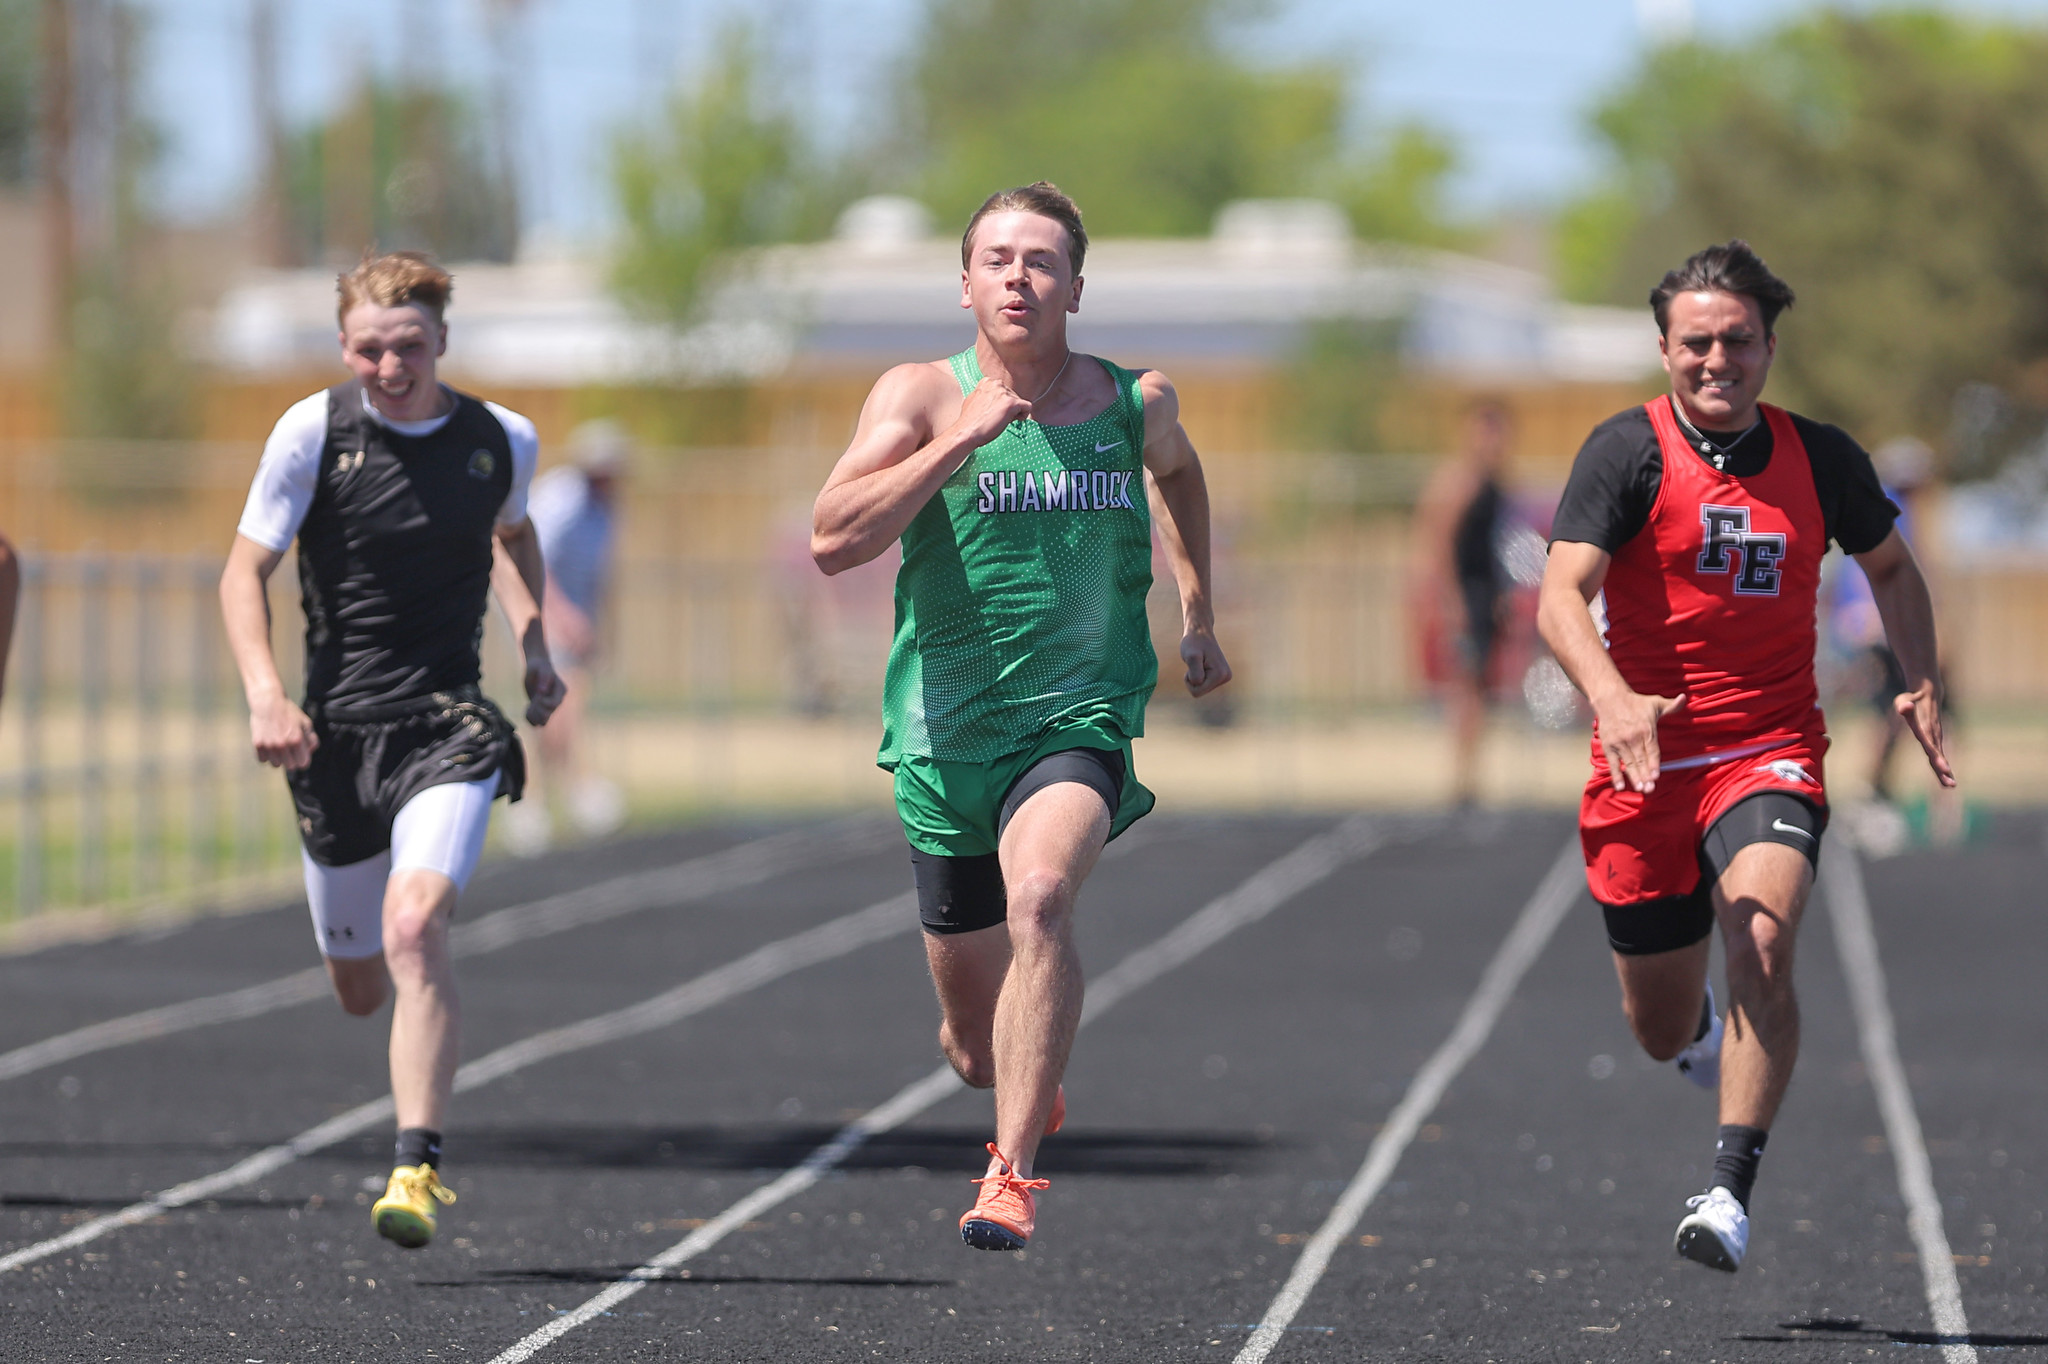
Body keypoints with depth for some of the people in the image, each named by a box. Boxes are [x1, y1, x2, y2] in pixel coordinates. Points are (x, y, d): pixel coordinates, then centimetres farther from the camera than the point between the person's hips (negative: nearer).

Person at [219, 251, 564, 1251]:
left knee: (413, 926, -26)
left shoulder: (502, 442, 1)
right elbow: (244, 571, -4)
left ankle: (418, 1168, -25)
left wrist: (533, 642, 8)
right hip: (336, 729, 1)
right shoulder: (313, 431, -5)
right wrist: (265, 695, -19)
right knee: (358, 991, 12)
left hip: (449, 727, -1)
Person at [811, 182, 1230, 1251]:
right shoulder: (921, 397, -5)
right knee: (979, 1049, 10)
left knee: (1039, 895, -34)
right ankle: (1035, 1090, 48)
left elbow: (1176, 471, 29)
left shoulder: (1137, 403, 3)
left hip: (1079, 722, -1)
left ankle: (1012, 1174, -32)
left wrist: (1197, 613, 26)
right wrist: (962, 439, -24)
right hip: (945, 740, 1)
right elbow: (832, 541, -19)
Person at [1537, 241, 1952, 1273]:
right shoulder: (1627, 451, -8)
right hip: (1645, 760, 0)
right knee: (1662, 1030, 11)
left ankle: (1729, 1191, -25)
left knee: (1762, 947, -28)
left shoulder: (1820, 459, 2)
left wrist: (1921, 685, 6)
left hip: (1770, 752, 0)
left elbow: (1889, 566, 22)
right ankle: (1710, 1040, 50)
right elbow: (1561, 595, -19)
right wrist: (1612, 697, -38)